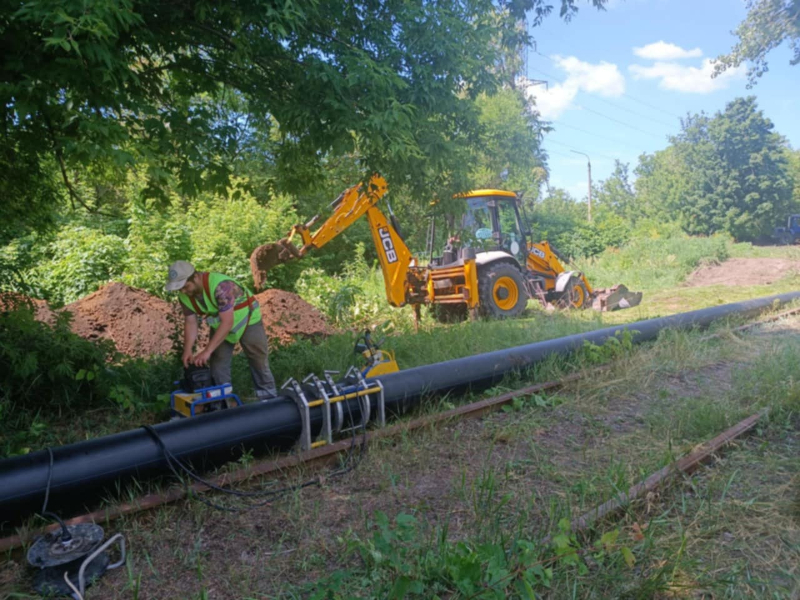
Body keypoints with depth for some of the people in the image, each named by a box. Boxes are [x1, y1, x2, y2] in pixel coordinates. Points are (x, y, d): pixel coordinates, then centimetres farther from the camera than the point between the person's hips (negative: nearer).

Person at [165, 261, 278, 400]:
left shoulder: (219, 285, -38)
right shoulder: (185, 296, -14)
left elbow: (228, 322, -37)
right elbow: (190, 323, -8)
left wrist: (207, 350, -39)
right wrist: (188, 351, -22)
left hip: (247, 319, -6)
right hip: (219, 325, 6)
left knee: (259, 361, 2)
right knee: (217, 364, 1)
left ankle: (269, 399, 15)